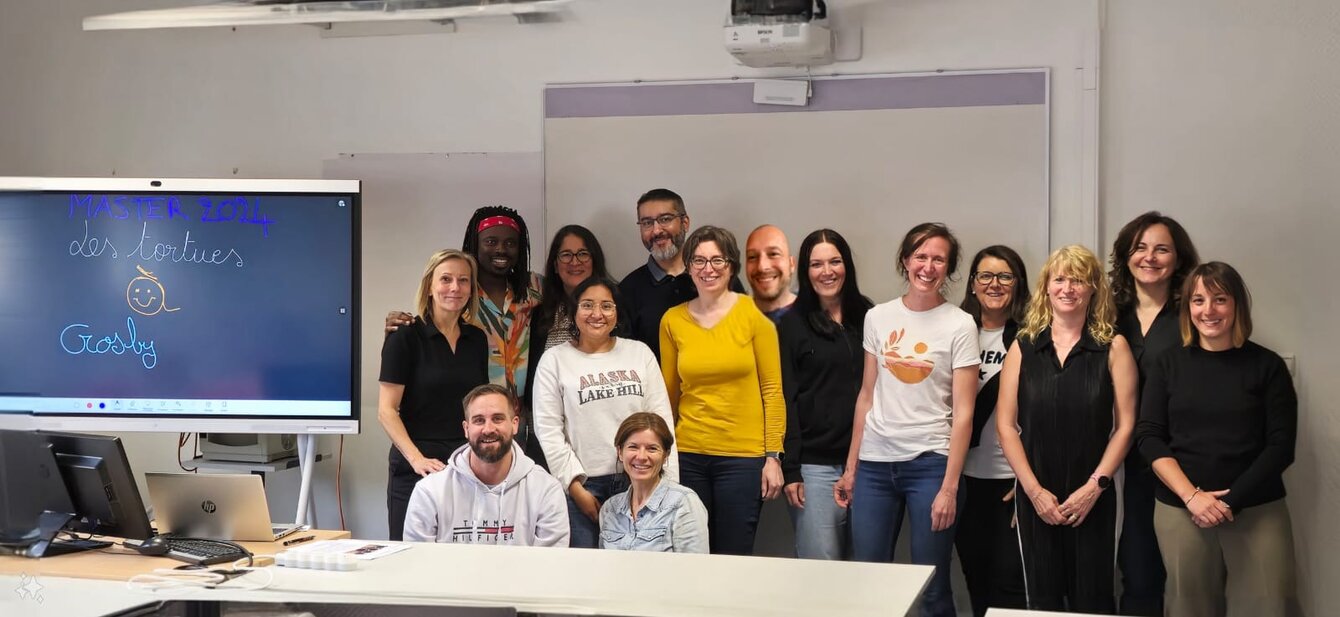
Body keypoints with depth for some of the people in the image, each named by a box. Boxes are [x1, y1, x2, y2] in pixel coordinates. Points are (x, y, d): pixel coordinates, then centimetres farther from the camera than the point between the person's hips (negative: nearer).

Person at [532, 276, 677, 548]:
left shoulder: (640, 353, 9)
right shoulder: (555, 360, 4)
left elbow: (661, 419, 7)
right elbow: (548, 429, -1)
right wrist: (575, 486, -7)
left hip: (639, 482, 2)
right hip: (583, 484, -2)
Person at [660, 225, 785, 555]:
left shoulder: (754, 316, -4)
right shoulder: (672, 321, 4)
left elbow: (772, 390, -3)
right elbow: (669, 392, 11)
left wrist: (773, 456, -7)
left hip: (743, 456, -2)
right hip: (688, 454, 3)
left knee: (733, 558, 3)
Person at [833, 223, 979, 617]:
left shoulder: (959, 325, -3)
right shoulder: (877, 318, 7)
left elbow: (963, 412, -5)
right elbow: (866, 397, 12)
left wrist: (949, 486, -11)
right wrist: (850, 468, 10)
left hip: (930, 463, -3)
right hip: (875, 462, 3)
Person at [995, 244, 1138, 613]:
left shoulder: (1113, 347, 0)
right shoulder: (1023, 347, 4)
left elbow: (1125, 425, -3)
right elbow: (1006, 425, 1)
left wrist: (1094, 487, -11)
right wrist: (1034, 490, -7)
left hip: (1092, 499, -1)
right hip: (1035, 497, 2)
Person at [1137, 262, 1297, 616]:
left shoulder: (1267, 365, 1)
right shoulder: (1170, 364, 6)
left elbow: (1281, 446, -2)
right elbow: (1149, 437, 1)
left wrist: (1231, 500, -11)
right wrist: (1191, 496, -11)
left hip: (1258, 512, -1)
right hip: (1179, 510, 1)